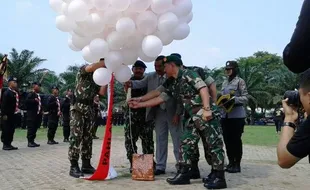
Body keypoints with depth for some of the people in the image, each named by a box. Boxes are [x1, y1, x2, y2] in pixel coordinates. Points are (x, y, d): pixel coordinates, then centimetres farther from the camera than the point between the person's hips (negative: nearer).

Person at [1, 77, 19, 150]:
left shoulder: (15, 93, 10)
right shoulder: (6, 93, -12)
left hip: (13, 115, 8)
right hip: (7, 115, -8)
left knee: (12, 130, 12)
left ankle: (9, 144, 20)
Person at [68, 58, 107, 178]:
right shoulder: (83, 70, 2)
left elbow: (102, 92, 5)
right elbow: (90, 67, -23)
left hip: (89, 109, 7)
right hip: (78, 107, -7)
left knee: (87, 137, 7)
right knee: (76, 136, -10)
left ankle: (86, 165, 12)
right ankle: (74, 167, -8)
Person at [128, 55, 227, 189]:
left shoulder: (187, 74, -8)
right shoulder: (171, 84, 16)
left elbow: (203, 88, -16)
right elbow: (159, 98, 19)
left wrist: (206, 109, -24)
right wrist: (139, 104, 18)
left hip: (207, 114, -9)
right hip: (192, 117, 9)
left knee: (214, 143, -5)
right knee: (186, 143, 9)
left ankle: (219, 178, 1)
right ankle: (184, 174, 17)